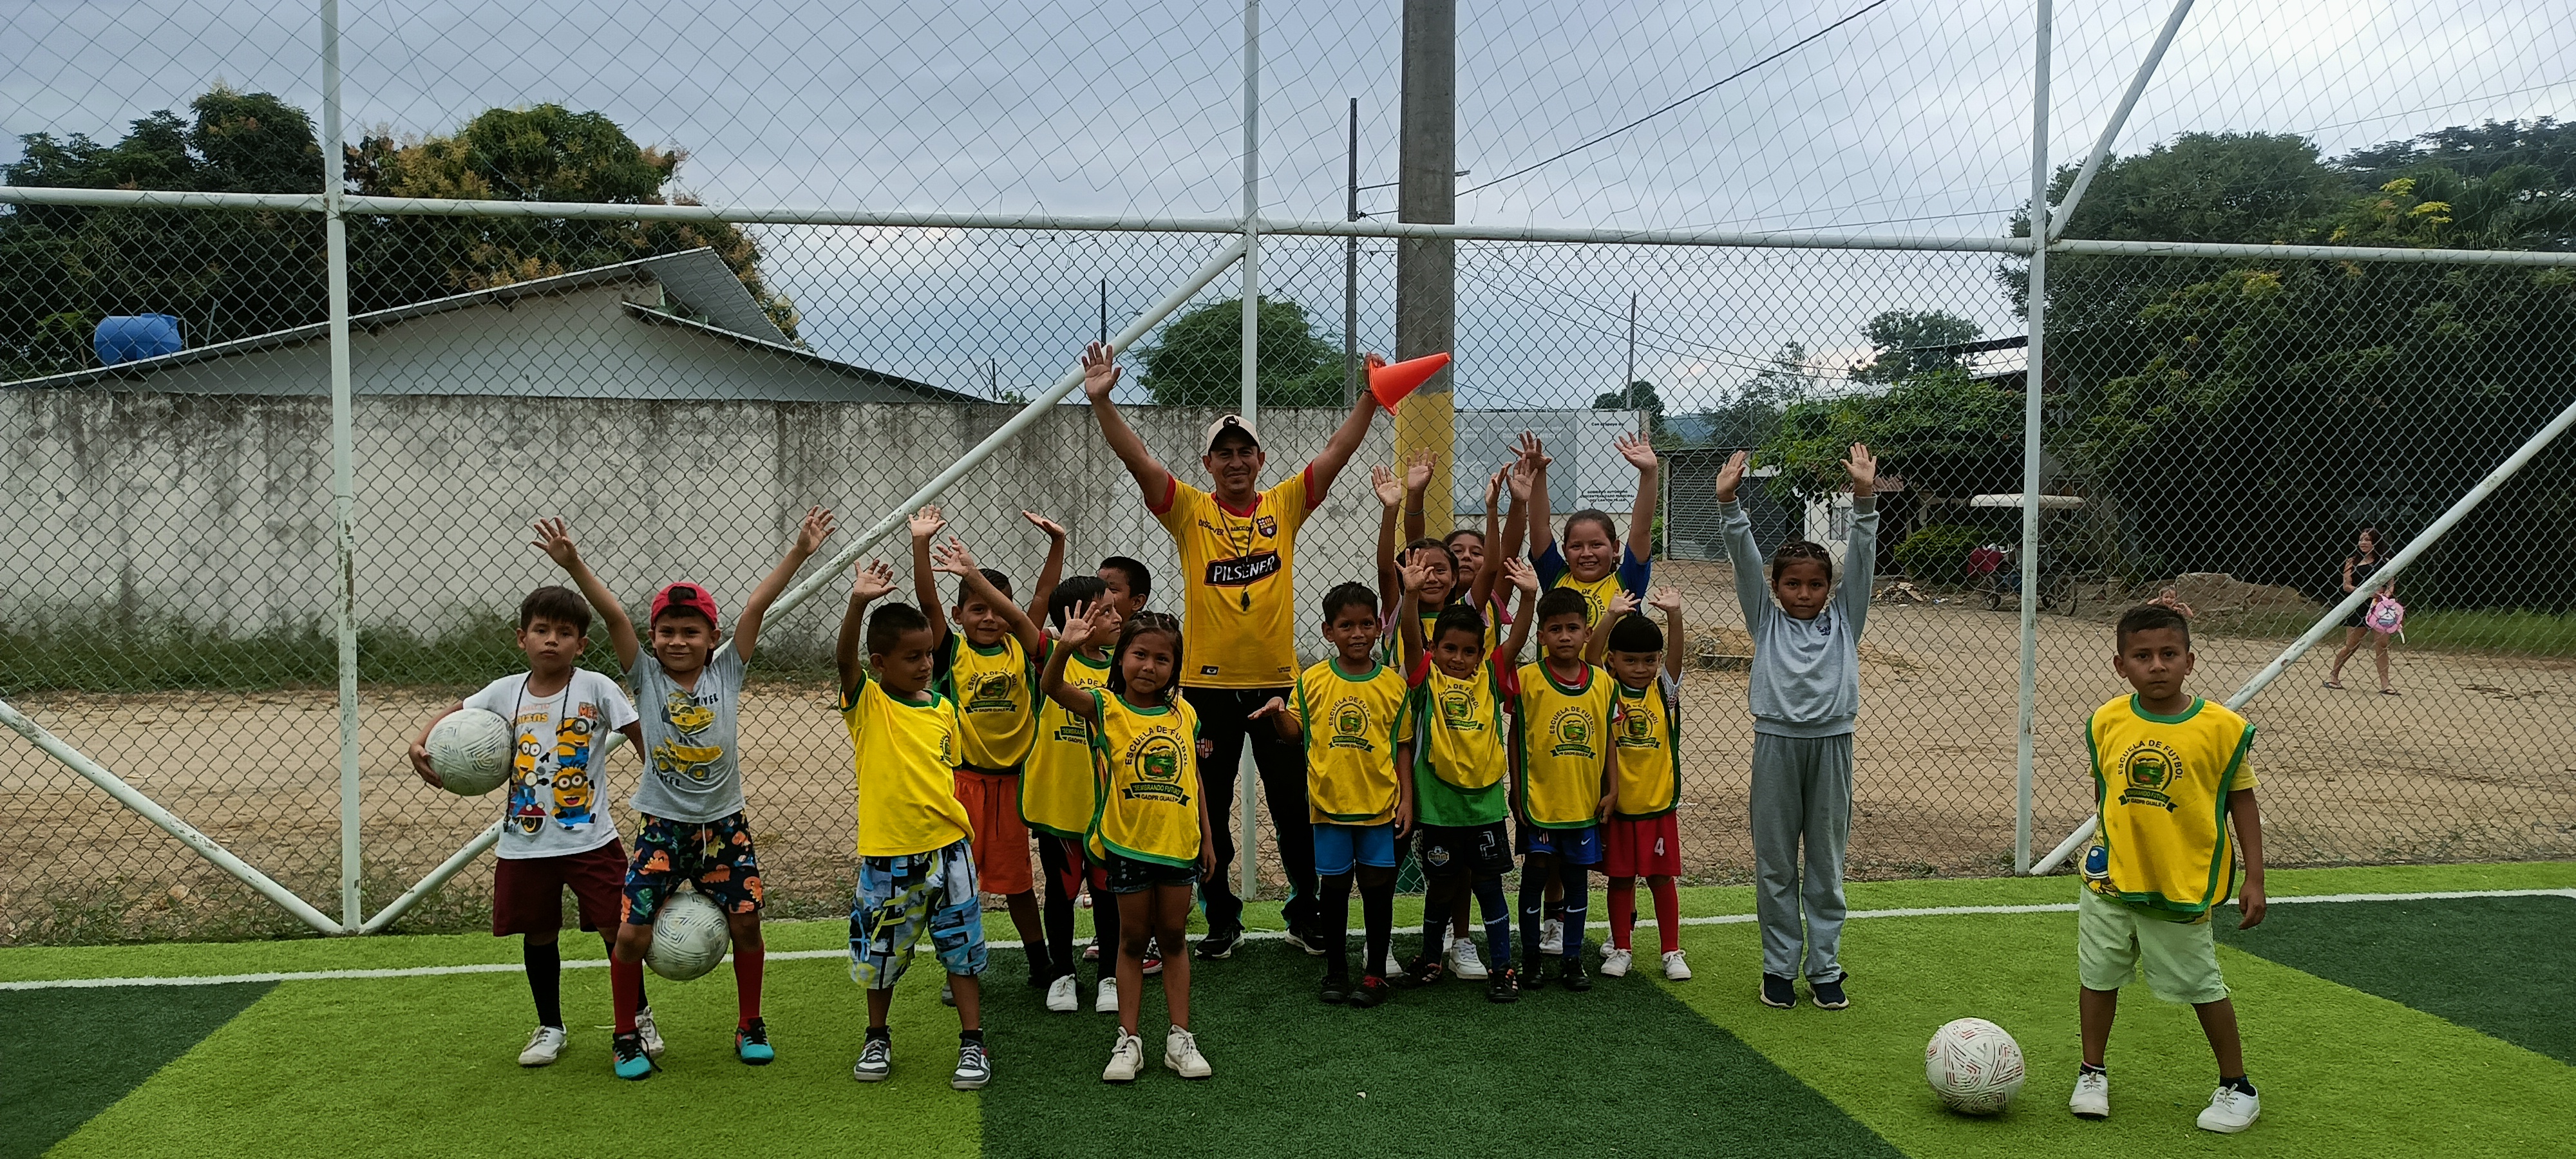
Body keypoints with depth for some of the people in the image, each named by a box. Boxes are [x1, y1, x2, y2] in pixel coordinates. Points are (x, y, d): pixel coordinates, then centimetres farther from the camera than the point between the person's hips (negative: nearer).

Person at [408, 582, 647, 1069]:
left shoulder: (596, 688, -8)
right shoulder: (506, 692, 1)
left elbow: (641, 736, -6)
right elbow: (454, 715, 14)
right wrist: (420, 742, -5)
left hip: (589, 839, -3)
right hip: (524, 842, 3)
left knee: (616, 928, 0)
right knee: (538, 934, 14)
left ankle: (639, 1018, 21)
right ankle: (550, 1028, 32)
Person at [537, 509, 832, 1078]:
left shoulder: (727, 672, -2)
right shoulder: (647, 676, -3)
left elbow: (756, 607, -10)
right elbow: (613, 614, -14)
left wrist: (798, 553, -15)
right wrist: (573, 565, -25)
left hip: (724, 824, 1)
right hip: (661, 825, -1)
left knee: (746, 923, 4)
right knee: (632, 933, -4)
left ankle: (750, 1027, 24)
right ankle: (627, 1037, 17)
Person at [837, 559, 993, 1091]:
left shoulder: (942, 707, 4)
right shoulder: (866, 702, -7)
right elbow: (843, 659, -27)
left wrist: (962, 828, 8)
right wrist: (858, 603, -44)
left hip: (947, 847, 3)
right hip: (887, 852, -3)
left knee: (962, 948, 6)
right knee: (882, 954, 12)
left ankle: (973, 1044, 17)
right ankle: (878, 1039, 32)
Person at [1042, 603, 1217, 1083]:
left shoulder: (1184, 714, 2)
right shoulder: (1106, 708, -7)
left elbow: (1194, 778, 11)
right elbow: (1054, 688, -25)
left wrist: (1207, 836, 11)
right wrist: (1067, 648, -43)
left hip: (1178, 843, 2)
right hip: (1127, 844, -2)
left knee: (1173, 937, 11)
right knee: (1133, 940, 8)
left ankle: (1180, 1038, 18)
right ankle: (1128, 1040, 17)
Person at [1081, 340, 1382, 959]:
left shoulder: (1284, 505, 5)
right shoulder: (1190, 512, 1)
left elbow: (1338, 452, -1)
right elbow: (1137, 459, -9)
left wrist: (1370, 396, -10)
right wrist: (1101, 401, -20)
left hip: (1277, 682, 1)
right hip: (1208, 683, 0)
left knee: (1295, 808, 9)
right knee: (1210, 810, 10)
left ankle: (1306, 916, 24)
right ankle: (1222, 919, 25)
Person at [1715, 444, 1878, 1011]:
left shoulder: (1843, 618, 10)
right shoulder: (1767, 619, 8)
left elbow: (1861, 558, -1)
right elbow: (1745, 560, -3)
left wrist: (1864, 500, -14)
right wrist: (1729, 505, -15)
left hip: (1831, 744, 1)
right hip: (1776, 744, -1)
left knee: (1826, 864, 8)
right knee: (1775, 865, 6)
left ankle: (1825, 969, 17)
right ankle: (1779, 967, 17)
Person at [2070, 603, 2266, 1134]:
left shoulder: (2221, 727, -12)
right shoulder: (2107, 722, -5)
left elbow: (2241, 801, -5)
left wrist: (2253, 879, -4)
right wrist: (2103, 844, 4)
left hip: (2182, 886, -3)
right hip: (2109, 878, 3)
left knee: (2203, 986, 9)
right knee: (2098, 975, 13)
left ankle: (2236, 1087, 29)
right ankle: (2092, 1074, 32)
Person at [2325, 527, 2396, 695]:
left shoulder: (2384, 562, 9)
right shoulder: (2352, 561, 5)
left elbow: (2391, 584, 6)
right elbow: (2347, 586, -3)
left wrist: (2388, 593, -15)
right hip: (2358, 607, -1)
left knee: (2382, 645, -4)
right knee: (2352, 645, 2)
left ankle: (2384, 684, -1)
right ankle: (2333, 675, 22)